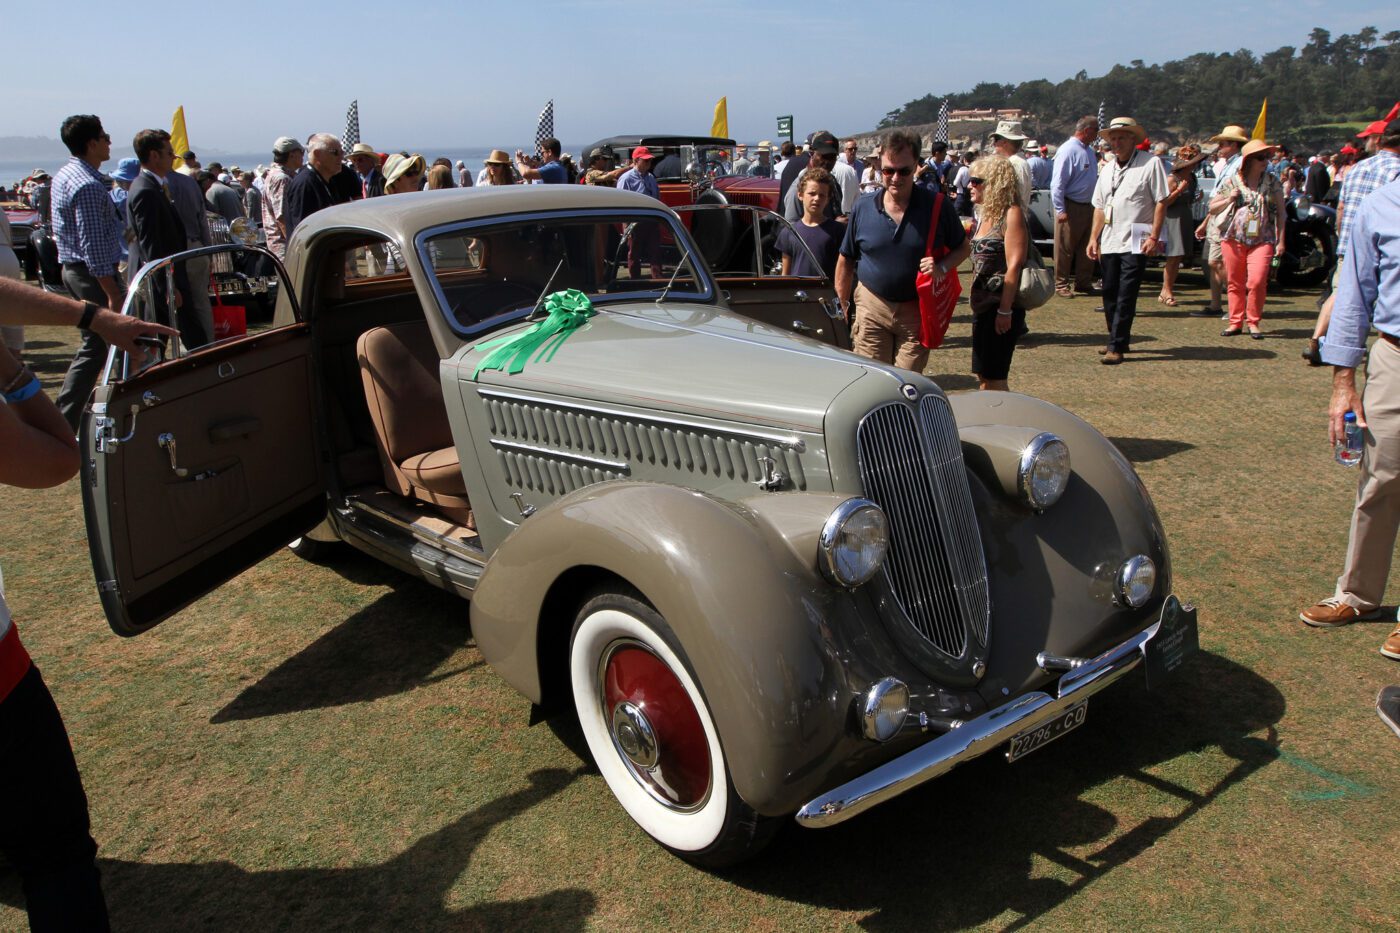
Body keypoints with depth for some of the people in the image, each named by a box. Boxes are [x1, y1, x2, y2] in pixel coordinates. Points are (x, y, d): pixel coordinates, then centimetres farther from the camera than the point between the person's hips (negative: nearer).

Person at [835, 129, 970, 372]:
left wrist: (942, 267, -14)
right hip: (871, 308, 1)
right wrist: (842, 309, 6)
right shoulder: (863, 208, -1)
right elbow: (846, 261, 7)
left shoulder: (938, 207, -5)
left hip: (917, 311, -1)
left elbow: (963, 247, 7)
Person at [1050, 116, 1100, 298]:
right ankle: (1061, 285, 9)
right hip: (1071, 207, -8)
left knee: (1087, 248, 13)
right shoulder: (1068, 150, -15)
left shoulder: (1090, 151, 12)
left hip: (1088, 206, 8)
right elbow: (1057, 184, -18)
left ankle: (1083, 283, 23)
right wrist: (1060, 210, -21)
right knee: (1065, 249, 0)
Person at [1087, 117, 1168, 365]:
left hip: (1136, 243, -6)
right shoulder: (1107, 170, 16)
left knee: (1126, 296, -9)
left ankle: (1117, 347, -7)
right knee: (1109, 294, 10)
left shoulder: (1150, 164, -4)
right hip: (1109, 242, 6)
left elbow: (1161, 202, -7)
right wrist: (1094, 237, 11)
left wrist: (1154, 237, -14)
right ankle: (1118, 339, 24)